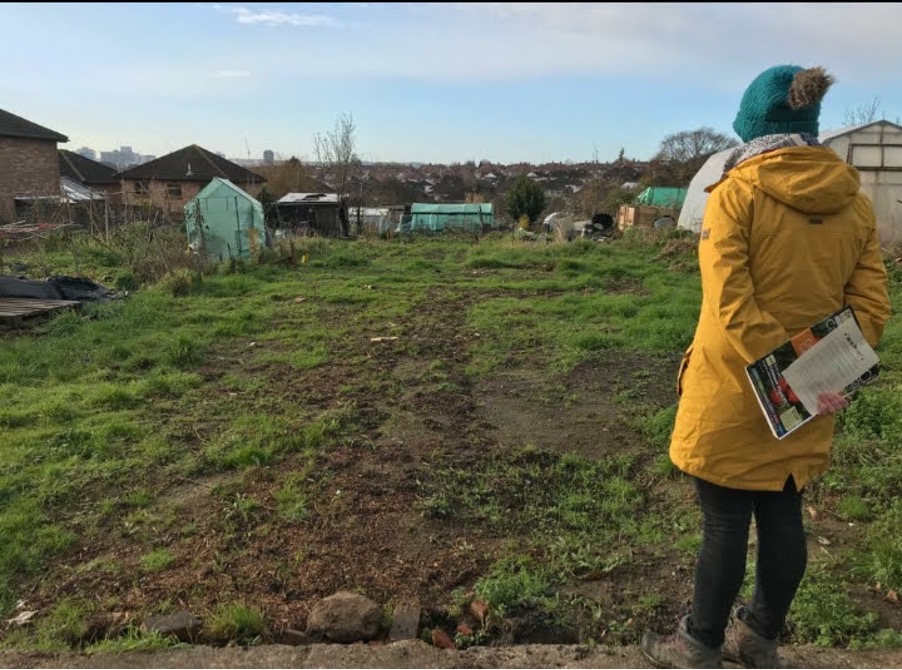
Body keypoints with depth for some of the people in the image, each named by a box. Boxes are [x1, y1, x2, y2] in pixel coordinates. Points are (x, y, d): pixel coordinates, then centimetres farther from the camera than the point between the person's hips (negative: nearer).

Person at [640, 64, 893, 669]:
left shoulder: (737, 192, -13)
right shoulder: (856, 202, 4)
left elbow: (731, 306, -22)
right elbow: (872, 306, 0)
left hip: (733, 393, -5)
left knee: (725, 522, 7)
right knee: (783, 517, 18)